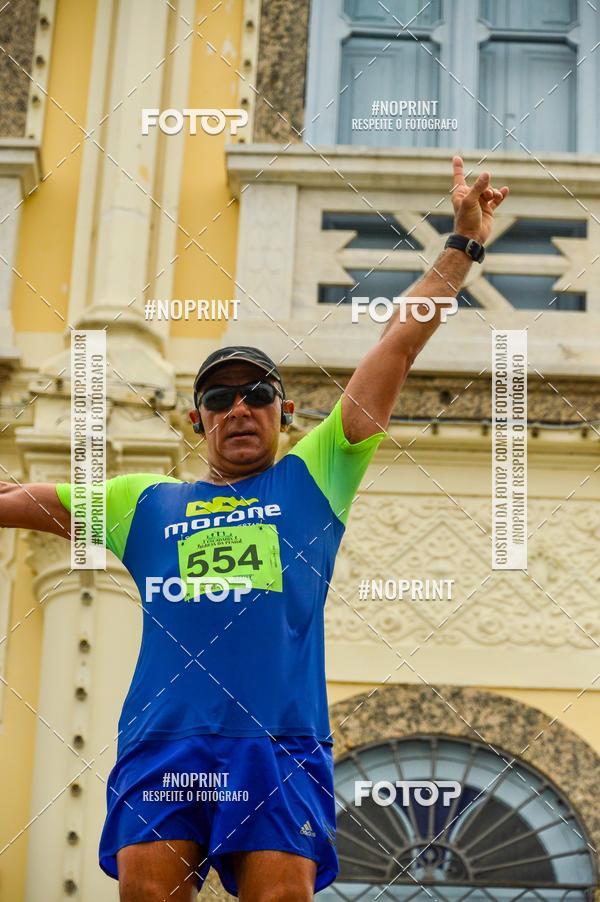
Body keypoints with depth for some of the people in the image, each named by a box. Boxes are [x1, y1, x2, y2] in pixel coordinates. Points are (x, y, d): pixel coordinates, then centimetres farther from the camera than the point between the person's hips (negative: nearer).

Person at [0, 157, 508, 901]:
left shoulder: (312, 478, 18)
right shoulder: (146, 503, 23)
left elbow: (399, 344, 16)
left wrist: (464, 244, 15)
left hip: (278, 746, -2)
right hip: (161, 745, 2)